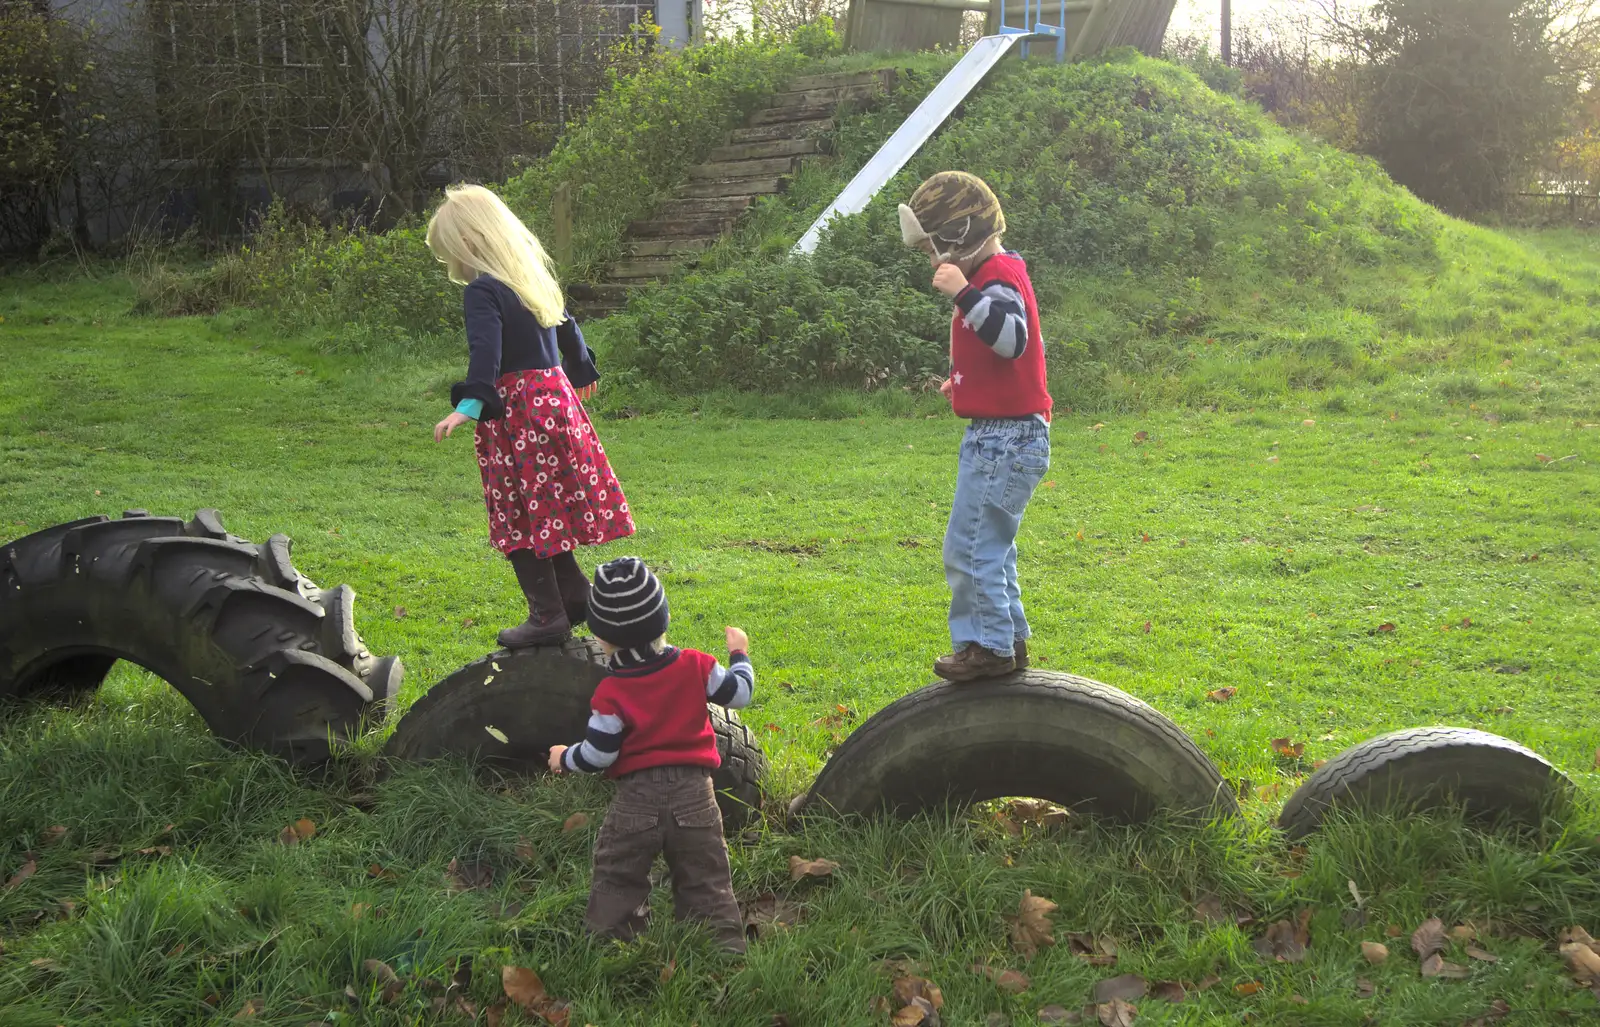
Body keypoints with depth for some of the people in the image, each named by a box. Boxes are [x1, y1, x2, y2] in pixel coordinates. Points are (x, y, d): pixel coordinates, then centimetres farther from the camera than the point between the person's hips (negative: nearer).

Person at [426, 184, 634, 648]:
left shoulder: (482, 291, -13)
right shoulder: (533, 279, 14)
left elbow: (486, 351, -28)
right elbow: (566, 327, 28)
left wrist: (469, 405, -38)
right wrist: (581, 371, 44)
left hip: (515, 411, -8)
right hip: (555, 396, 8)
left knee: (520, 517, 0)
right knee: (548, 512, 17)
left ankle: (548, 616, 3)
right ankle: (577, 597, 21)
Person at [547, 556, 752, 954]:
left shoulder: (610, 694, -12)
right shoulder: (695, 667, -6)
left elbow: (597, 755, -10)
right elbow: (738, 693, 5)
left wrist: (564, 759, 11)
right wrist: (739, 654, 23)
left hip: (636, 798, -2)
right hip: (694, 792, 2)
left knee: (616, 877, 15)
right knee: (706, 878, 12)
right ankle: (727, 944, 11)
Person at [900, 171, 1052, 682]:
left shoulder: (998, 278, -15)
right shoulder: (994, 275, 17)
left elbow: (1013, 339, -33)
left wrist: (964, 294, -36)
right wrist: (962, 382, 20)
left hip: (1007, 438, -11)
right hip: (998, 434, 11)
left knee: (970, 548, -7)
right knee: (990, 545, 18)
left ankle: (989, 645, 2)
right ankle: (1010, 639, 26)